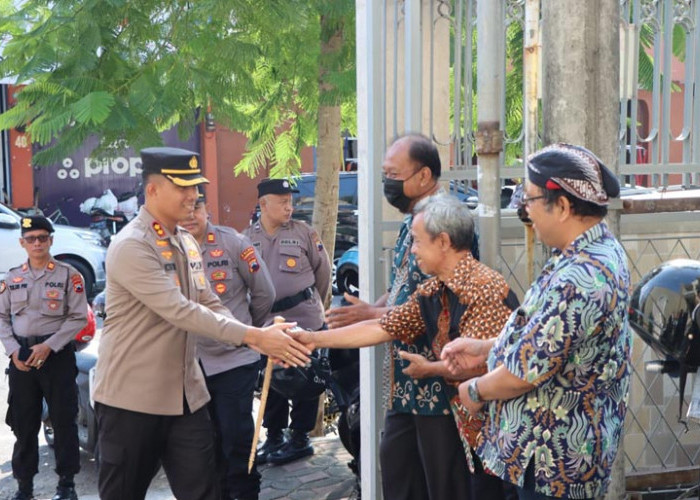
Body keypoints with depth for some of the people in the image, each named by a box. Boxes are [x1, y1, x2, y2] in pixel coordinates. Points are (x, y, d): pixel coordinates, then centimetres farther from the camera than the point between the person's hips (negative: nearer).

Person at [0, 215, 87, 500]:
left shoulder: (69, 275, -2)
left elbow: (79, 317, -6)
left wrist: (48, 346, -14)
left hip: (58, 355, -3)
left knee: (63, 420, 0)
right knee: (23, 422, 8)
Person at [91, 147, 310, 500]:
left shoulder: (187, 245, 11)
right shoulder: (131, 247, -18)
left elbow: (210, 306, 8)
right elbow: (180, 311, -26)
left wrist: (257, 340, -10)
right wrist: (253, 336, -29)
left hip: (186, 395, 7)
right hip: (132, 397, -7)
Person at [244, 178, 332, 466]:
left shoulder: (303, 232, -2)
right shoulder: (247, 238, 4)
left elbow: (323, 271, 5)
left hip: (305, 318, -2)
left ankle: (300, 437, 17)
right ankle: (274, 436, 25)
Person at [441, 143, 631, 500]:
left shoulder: (579, 278, -29)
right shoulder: (598, 252, 5)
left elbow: (526, 371, -24)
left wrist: (477, 390, -6)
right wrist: (486, 349, 9)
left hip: (553, 457, -10)